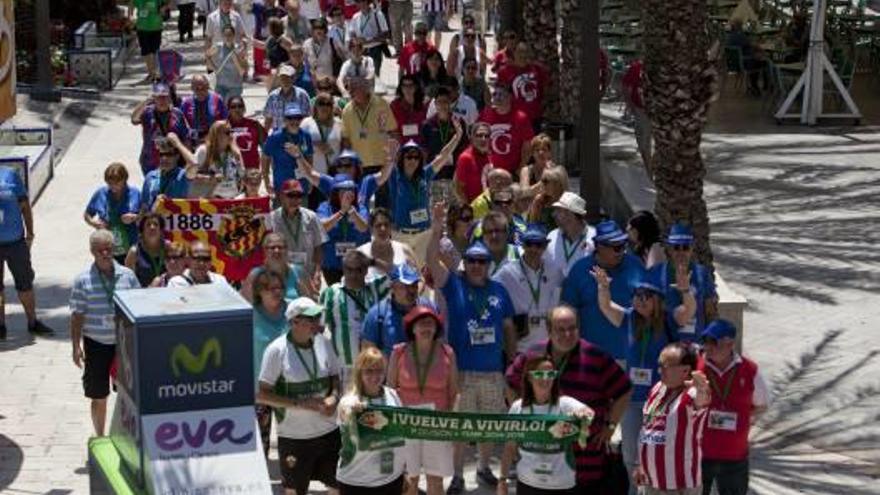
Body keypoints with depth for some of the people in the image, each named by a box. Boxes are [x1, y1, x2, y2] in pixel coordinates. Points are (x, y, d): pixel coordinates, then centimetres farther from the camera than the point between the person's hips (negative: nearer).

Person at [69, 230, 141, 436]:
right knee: (99, 396, 9)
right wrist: (76, 346, -7)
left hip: (124, 342, 1)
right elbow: (77, 315, -3)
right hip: (96, 343, -1)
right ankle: (100, 437, 24)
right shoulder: (83, 280, -6)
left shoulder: (127, 275, -1)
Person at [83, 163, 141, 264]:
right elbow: (87, 215, 10)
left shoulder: (134, 194, -1)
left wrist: (135, 217, -16)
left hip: (129, 250, 0)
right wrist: (93, 223, -11)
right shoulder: (100, 193, 0)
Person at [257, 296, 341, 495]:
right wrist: (300, 403, -21)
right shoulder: (277, 350, -16)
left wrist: (334, 397, -10)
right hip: (294, 436, -4)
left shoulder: (323, 342, -1)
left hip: (329, 431, 4)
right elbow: (261, 394, -14)